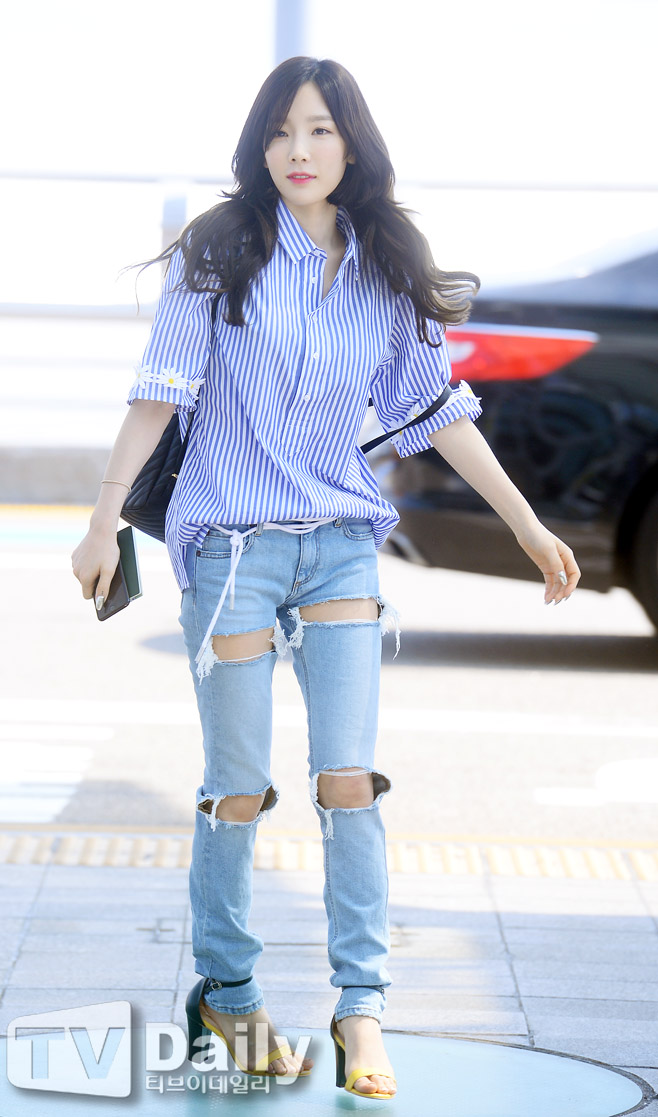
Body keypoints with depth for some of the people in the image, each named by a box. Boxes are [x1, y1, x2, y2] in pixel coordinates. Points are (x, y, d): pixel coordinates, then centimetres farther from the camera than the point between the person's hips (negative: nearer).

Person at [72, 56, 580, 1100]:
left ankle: (362, 1011, -1)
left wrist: (528, 525, 11)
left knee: (350, 780, -5)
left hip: (342, 545, 3)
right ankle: (225, 996, 17)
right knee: (240, 791, 2)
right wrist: (105, 519, -9)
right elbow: (161, 391, -4)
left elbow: (436, 409, 12)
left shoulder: (389, 271, 7)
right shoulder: (222, 253, -3)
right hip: (232, 544, -2)